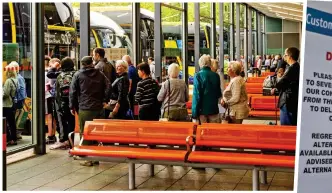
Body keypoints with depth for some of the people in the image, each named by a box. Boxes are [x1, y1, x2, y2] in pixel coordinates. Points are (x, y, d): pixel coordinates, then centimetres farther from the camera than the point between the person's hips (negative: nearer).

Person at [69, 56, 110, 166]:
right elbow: (108, 87, 0)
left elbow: (73, 91, -1)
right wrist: (104, 100, 5)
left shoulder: (78, 75, 1)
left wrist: (72, 106, 5)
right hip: (98, 108, 3)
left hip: (84, 109, -3)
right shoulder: (100, 74, 8)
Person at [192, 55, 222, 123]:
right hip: (214, 110, 3)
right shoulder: (216, 76, 3)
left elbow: (196, 95, -11)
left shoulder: (198, 76, -9)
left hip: (202, 110, -3)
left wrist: (194, 115, -9)